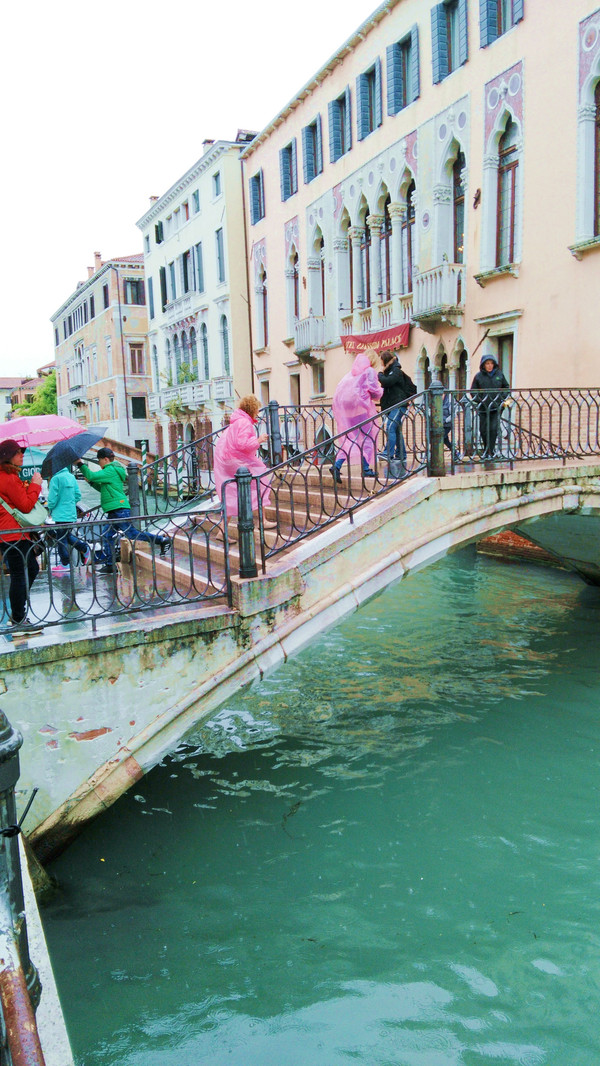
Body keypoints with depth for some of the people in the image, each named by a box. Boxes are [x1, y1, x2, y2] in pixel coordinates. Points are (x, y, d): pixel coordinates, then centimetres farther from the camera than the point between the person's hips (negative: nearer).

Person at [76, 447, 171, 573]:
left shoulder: (110, 471, -10)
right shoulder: (114, 470, 22)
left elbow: (92, 476, -16)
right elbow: (102, 488, 29)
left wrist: (81, 464, -6)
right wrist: (91, 482, 18)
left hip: (119, 510, -10)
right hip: (115, 511, 10)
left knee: (132, 533, -9)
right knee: (107, 536, 8)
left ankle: (162, 540, -3)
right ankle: (110, 565, 11)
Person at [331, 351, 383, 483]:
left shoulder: (352, 371, 24)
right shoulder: (370, 371, 4)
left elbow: (340, 388, 22)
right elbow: (375, 392, -2)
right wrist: (381, 390, 20)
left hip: (341, 404, 6)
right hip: (358, 404, -6)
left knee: (348, 437, 9)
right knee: (367, 435, 2)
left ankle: (337, 464, -9)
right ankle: (366, 468, -5)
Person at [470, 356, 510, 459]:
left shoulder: (499, 374, 5)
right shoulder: (478, 376, 0)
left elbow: (506, 387, 17)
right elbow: (473, 391, 5)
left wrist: (502, 398, 2)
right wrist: (479, 400, -8)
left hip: (496, 407, 0)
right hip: (483, 408, 0)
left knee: (493, 429, -10)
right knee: (483, 430, 5)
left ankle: (489, 451, -3)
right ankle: (486, 450, 24)